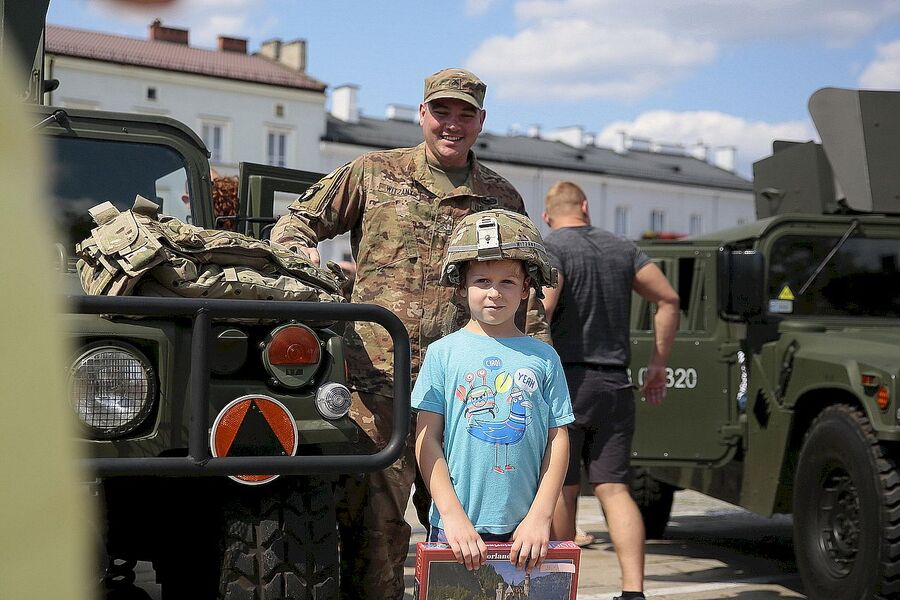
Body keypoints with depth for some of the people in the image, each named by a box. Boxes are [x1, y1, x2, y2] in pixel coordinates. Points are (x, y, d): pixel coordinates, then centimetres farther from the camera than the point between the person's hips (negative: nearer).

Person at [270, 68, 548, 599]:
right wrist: (300, 248, -10)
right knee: (373, 519, -5)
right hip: (378, 380, -2)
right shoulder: (373, 173, 9)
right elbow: (298, 221, 13)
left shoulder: (503, 199, 16)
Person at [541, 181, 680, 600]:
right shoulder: (621, 248, 13)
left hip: (565, 381, -4)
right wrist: (658, 364, 18)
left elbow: (542, 308, -20)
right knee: (613, 489, 0)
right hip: (614, 384, 4)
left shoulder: (549, 248, -4)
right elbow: (668, 300, 14)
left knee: (562, 491, 6)